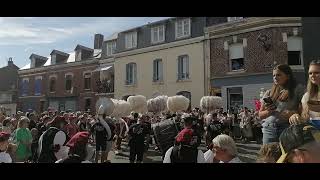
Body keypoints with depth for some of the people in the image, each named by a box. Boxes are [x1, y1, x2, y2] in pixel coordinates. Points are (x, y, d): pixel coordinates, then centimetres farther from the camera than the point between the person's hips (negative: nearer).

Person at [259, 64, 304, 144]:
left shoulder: (298, 90, 7)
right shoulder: (269, 93, 16)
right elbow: (260, 115, 16)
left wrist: (294, 113, -18)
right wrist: (268, 111, -4)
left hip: (288, 128, -3)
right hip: (269, 128, 3)